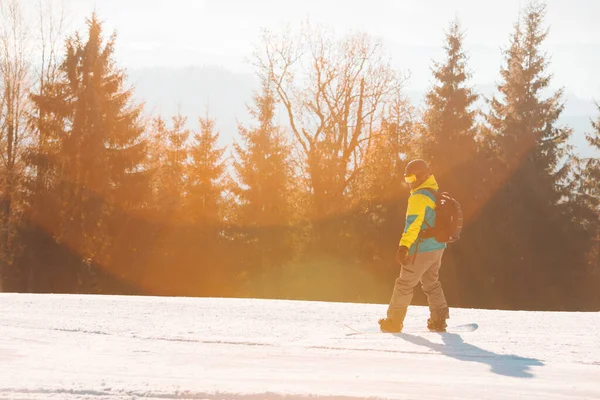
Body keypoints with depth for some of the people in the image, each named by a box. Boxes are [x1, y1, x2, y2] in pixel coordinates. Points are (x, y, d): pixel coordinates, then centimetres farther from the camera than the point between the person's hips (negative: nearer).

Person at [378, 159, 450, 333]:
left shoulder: (419, 197, -17)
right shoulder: (436, 194, 12)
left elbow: (413, 223, -27)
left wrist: (404, 247, -34)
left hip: (422, 250, -9)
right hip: (438, 247, 9)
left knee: (405, 284, 1)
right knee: (432, 283, 19)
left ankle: (394, 321, 6)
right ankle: (439, 320, 16)